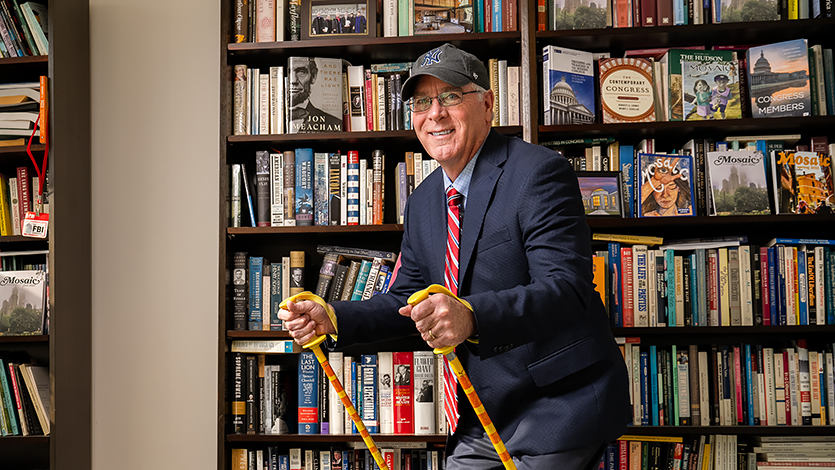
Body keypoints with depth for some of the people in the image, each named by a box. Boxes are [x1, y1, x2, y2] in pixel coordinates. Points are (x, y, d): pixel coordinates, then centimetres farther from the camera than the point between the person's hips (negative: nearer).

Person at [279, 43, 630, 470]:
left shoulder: (539, 172, -15)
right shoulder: (422, 201, 10)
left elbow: (565, 289, -25)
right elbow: (409, 300, 14)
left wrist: (472, 316, -41)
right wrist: (332, 318, -2)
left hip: (559, 408, -7)